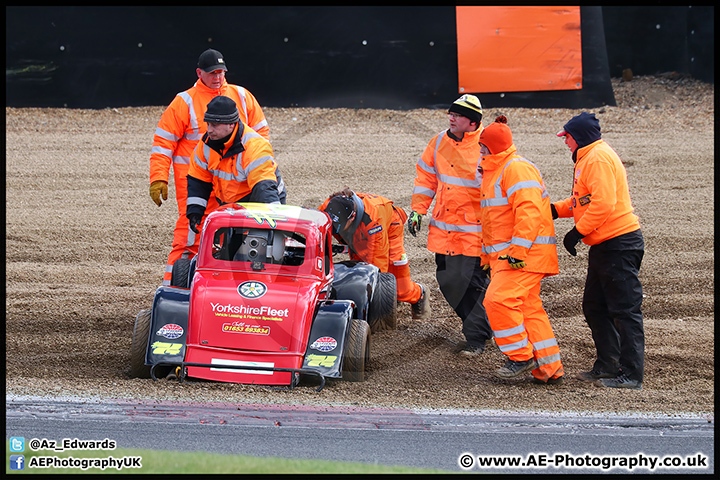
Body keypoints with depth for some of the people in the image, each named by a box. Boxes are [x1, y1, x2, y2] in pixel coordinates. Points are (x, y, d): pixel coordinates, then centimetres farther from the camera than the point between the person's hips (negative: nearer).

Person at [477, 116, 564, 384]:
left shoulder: (517, 168, -13)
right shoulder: (493, 172, 22)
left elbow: (528, 211, -23)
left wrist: (518, 250, -27)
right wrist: (488, 256, 29)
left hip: (525, 254, -10)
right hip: (504, 253, 10)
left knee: (500, 299, -19)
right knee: (529, 308, 7)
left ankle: (521, 357, -9)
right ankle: (550, 369, 8)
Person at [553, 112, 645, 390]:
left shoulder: (598, 158, -15)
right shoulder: (588, 158, 19)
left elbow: (603, 203, -24)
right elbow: (583, 200, 24)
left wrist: (578, 231, -20)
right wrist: (556, 210, 13)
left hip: (619, 245, -11)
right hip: (603, 247, 11)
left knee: (625, 310, -8)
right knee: (595, 308, 16)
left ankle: (631, 375, -8)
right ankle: (607, 365, 23)